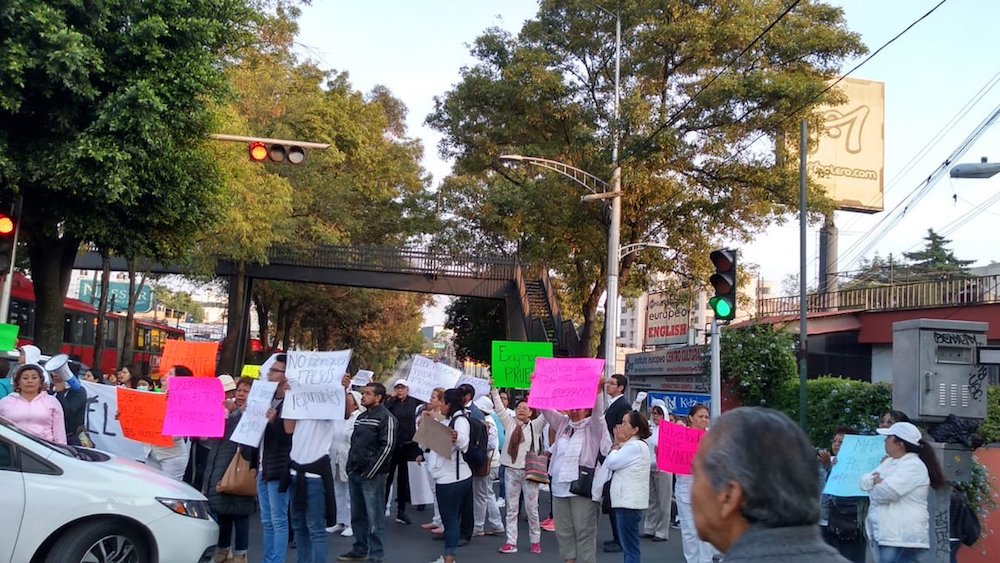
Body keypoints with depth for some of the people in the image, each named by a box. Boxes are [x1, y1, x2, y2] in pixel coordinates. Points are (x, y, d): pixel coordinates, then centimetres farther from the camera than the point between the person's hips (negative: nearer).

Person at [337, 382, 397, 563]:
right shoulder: (361, 416, 17)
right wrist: (350, 466, 12)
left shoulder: (386, 417, -9)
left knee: (374, 517, -3)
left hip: (372, 475, -8)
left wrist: (371, 472, -16)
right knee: (357, 515, 14)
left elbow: (387, 447, -15)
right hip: (355, 473, 8)